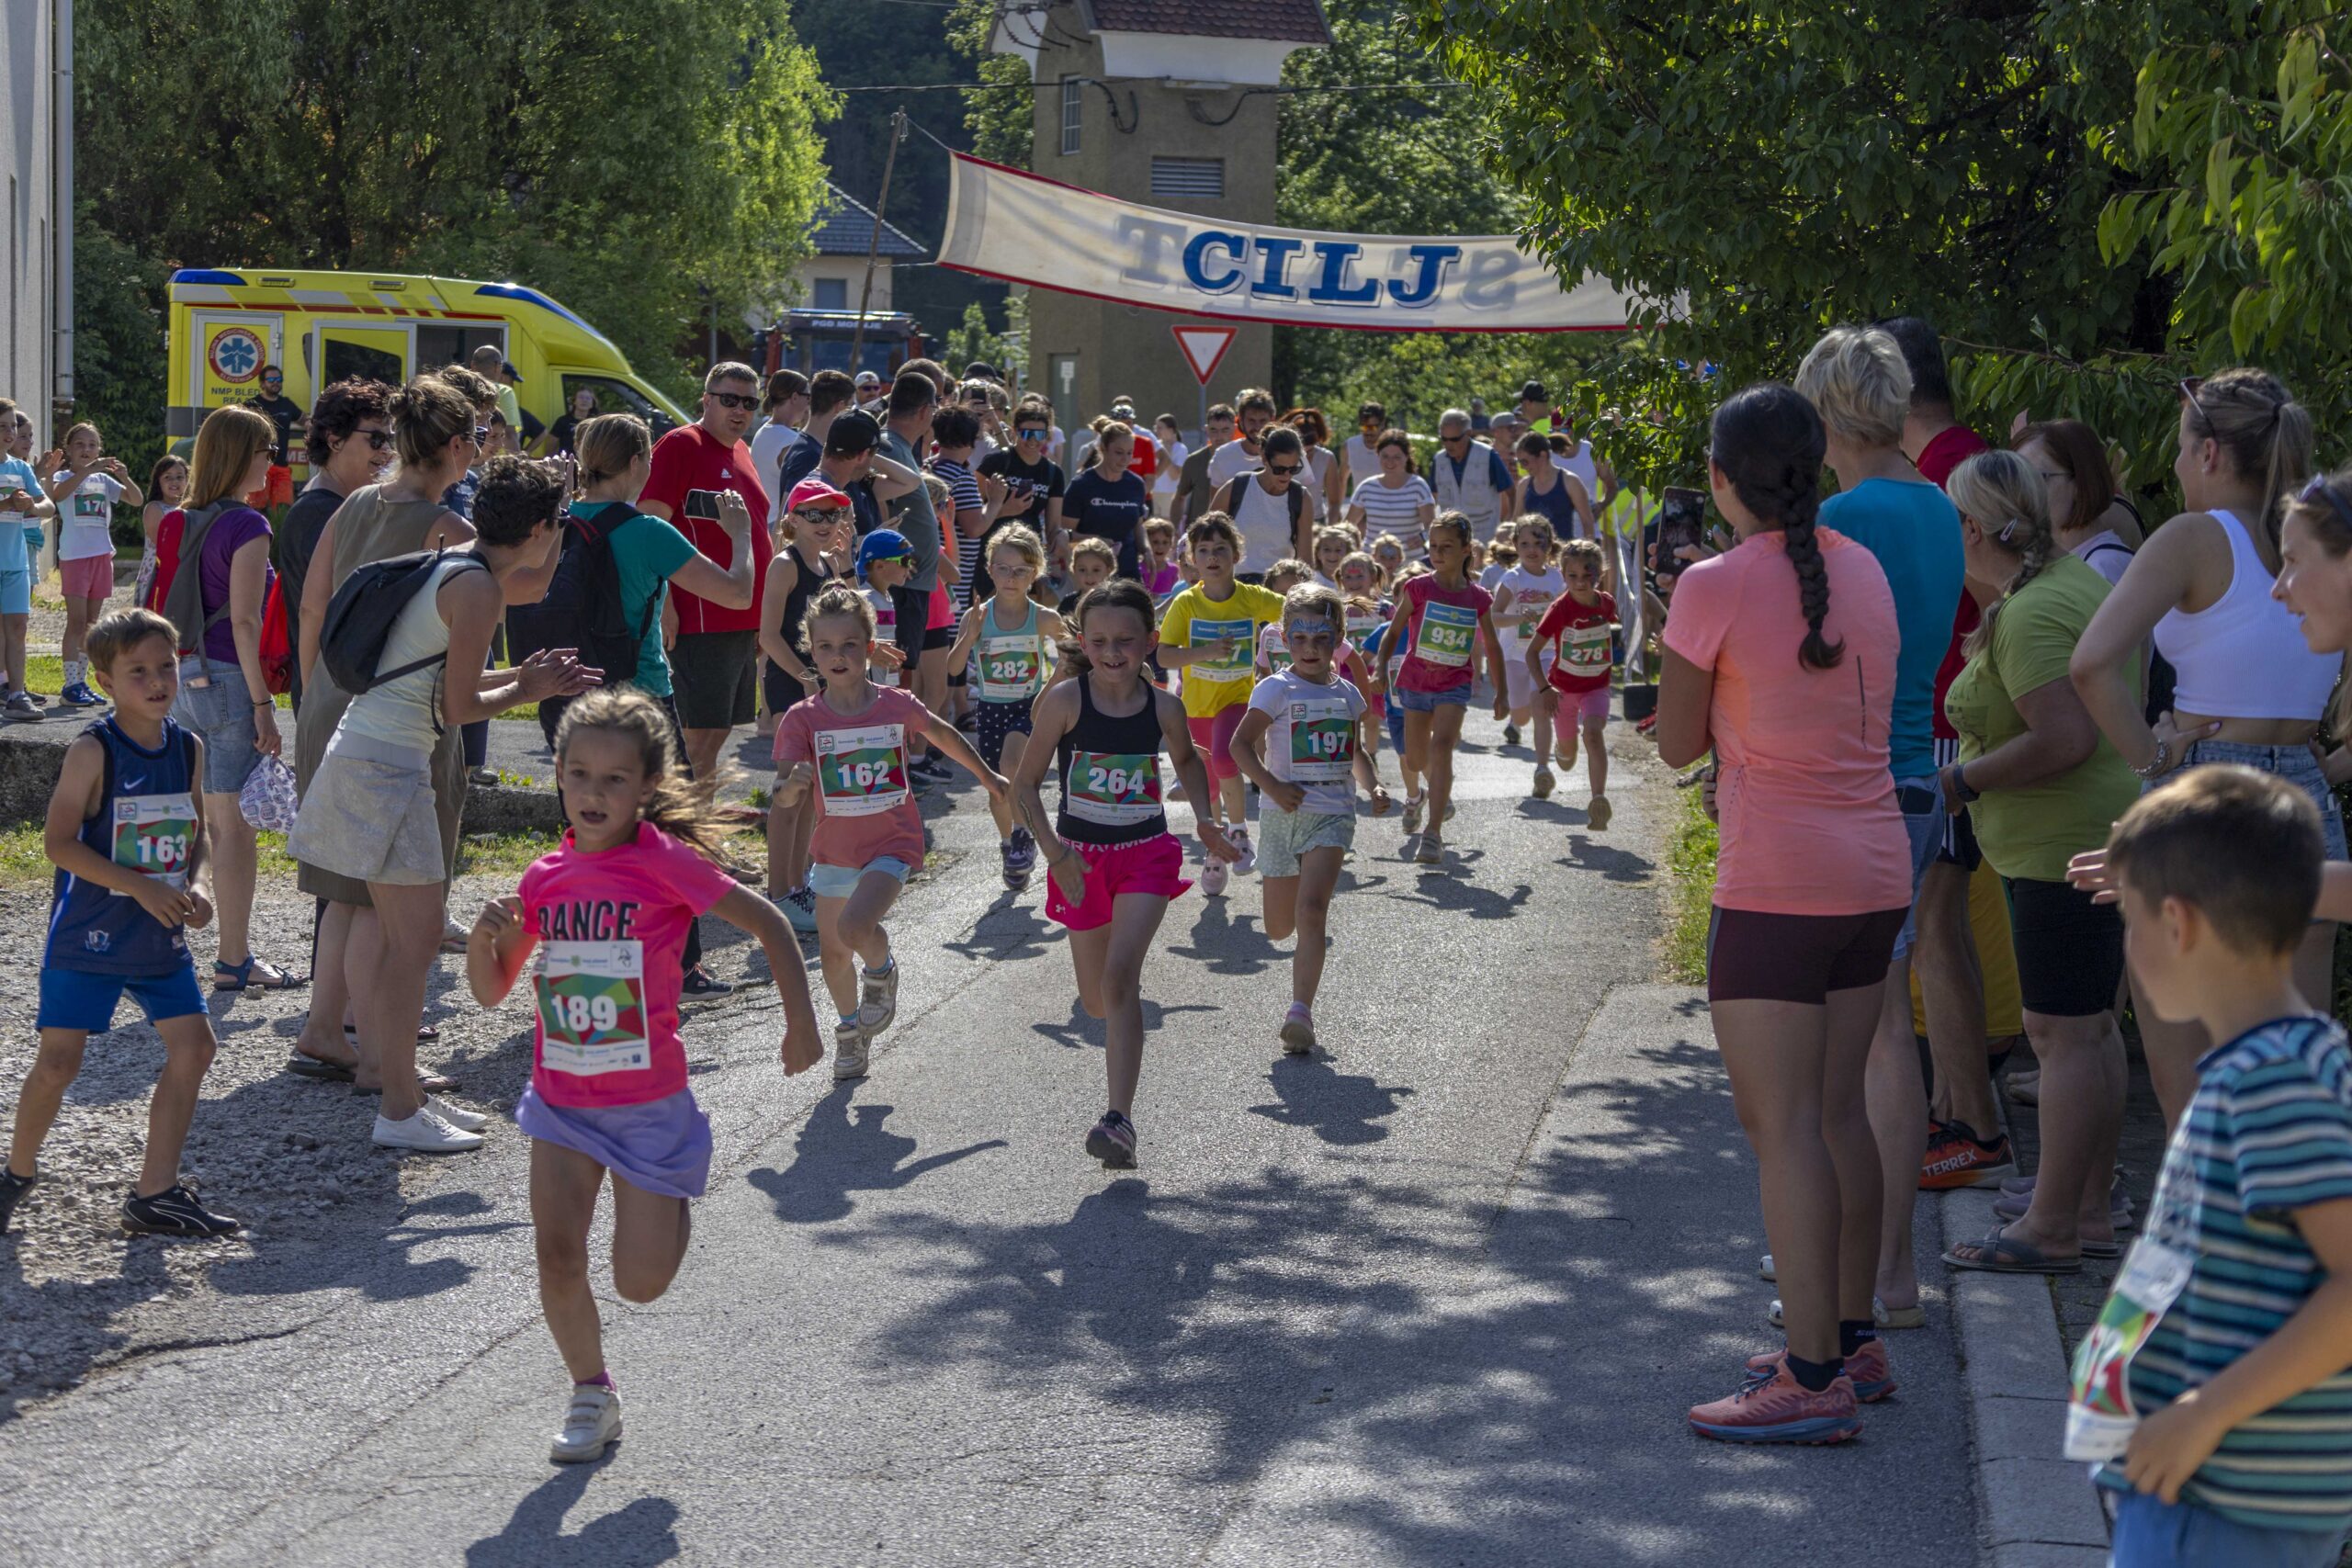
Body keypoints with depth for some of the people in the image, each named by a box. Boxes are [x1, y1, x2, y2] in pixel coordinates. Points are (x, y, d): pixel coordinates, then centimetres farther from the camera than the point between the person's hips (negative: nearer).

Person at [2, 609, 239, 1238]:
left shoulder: (188, 749, 4)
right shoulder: (93, 751, -13)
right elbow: (59, 842, -17)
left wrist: (197, 885, -5)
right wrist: (142, 887, -22)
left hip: (160, 936, 6)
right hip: (89, 933, -5)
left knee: (193, 1046, -2)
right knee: (59, 1061, -4)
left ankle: (155, 1193, 6)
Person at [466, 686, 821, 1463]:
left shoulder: (665, 862, -15)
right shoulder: (546, 879, 0)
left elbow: (767, 922, -7)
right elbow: (492, 990, 8)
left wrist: (800, 1020, -7)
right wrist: (483, 937, -12)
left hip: (648, 1103, -3)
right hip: (562, 1101, 3)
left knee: (642, 1282, -1)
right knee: (557, 1259, -6)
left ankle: (671, 1203, 33)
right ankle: (591, 1393, 16)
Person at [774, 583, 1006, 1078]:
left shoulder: (896, 706, -8)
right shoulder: (802, 719, -11)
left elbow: (943, 734, 13)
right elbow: (784, 797, -17)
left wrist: (987, 776, 26)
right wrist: (793, 784, -42)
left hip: (891, 845, -2)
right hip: (834, 849, 2)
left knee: (855, 926, -26)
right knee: (833, 954, 13)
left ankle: (882, 970, 9)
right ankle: (851, 1028, 42)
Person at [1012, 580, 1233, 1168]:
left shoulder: (1163, 707, -5)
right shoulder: (1065, 700, -12)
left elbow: (1186, 760, 18)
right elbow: (1025, 781, -6)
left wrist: (1206, 821, 5)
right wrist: (1056, 852, -14)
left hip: (1146, 854, -1)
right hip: (1082, 858, 1)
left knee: (1120, 977, -20)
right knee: (1096, 1001, 12)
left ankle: (1120, 1120, -24)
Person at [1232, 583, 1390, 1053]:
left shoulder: (1347, 694, 9)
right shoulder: (1277, 689, -5)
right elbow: (1241, 744, -10)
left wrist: (1374, 785, 7)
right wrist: (1271, 786, -22)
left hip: (1332, 815, 1)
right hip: (1285, 815, -1)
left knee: (1312, 910, -19)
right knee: (1279, 928, 5)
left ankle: (1301, 1012, -22)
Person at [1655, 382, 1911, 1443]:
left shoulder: (1717, 586, -11)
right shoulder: (1863, 571, 8)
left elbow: (1677, 747, -3)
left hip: (1777, 880, -7)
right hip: (1876, 868, 7)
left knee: (1782, 1122, -5)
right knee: (1838, 1109, 16)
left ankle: (1814, 1379, -7)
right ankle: (1851, 1337, 24)